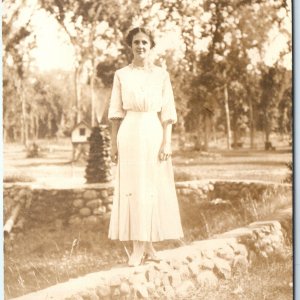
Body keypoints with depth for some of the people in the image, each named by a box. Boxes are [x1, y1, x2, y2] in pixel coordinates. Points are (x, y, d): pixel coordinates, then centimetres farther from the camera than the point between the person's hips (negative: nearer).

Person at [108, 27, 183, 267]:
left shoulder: (162, 75, 5)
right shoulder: (121, 75, 6)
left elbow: (167, 112, 2)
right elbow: (116, 112, 6)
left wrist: (167, 142, -7)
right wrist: (114, 143, 1)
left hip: (154, 132, 0)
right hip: (129, 134, 0)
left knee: (152, 187, 1)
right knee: (131, 187, -1)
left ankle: (145, 245, 10)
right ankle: (139, 248, 4)